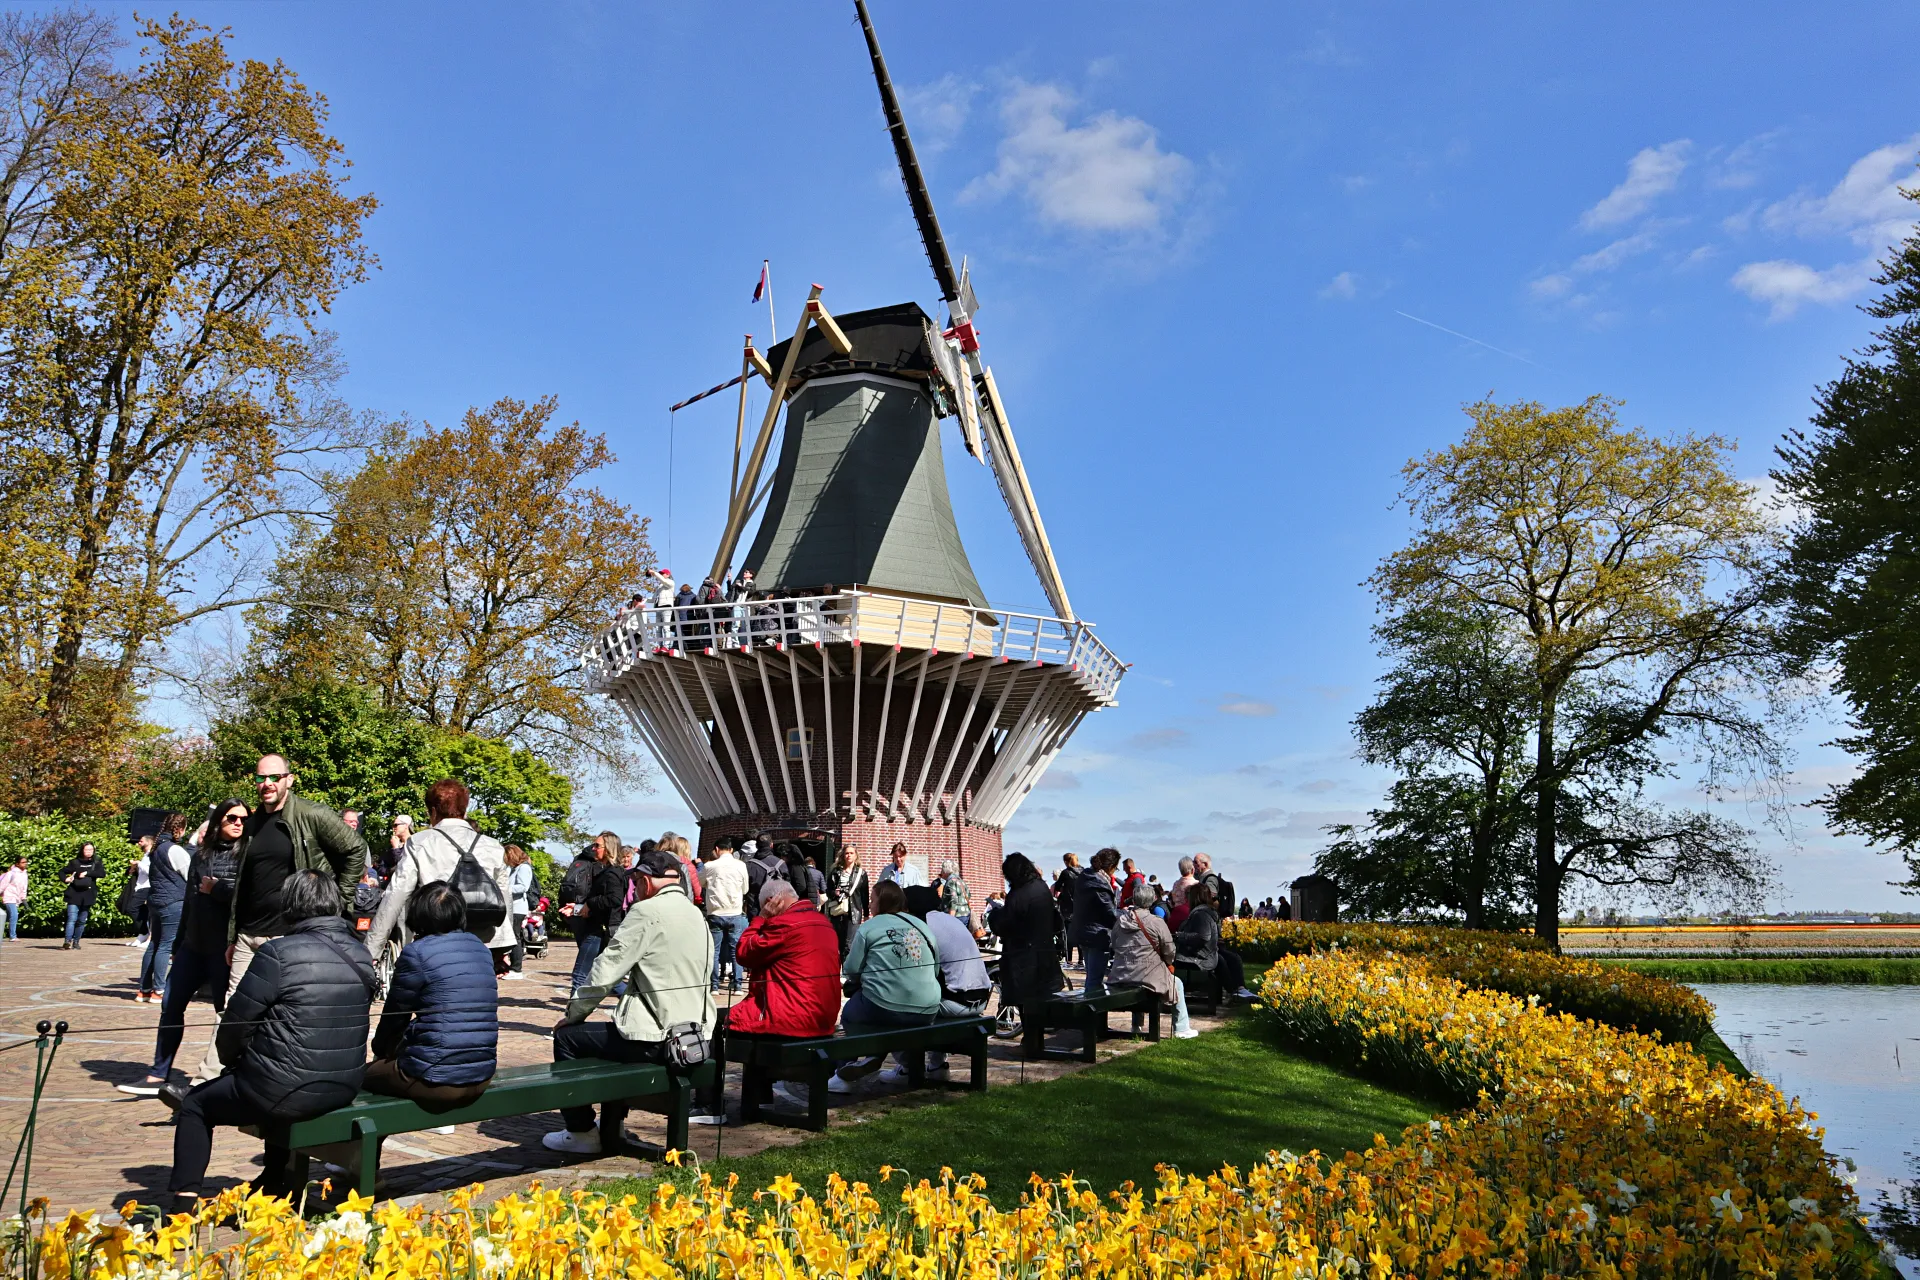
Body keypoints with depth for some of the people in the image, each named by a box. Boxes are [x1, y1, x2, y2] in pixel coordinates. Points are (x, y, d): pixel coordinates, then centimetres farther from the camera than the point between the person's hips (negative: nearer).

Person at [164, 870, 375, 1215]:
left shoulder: (278, 954, -15)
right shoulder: (361, 955, 3)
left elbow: (236, 1022, -7)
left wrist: (230, 1059, 13)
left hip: (288, 1095, -6)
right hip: (345, 1089, 6)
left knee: (196, 1104, 19)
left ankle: (185, 1202, 13)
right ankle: (275, 1182, 45)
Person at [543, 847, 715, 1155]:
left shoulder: (647, 912, -13)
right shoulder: (695, 914, 10)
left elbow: (605, 972, -13)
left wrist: (573, 1014, 1)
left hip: (654, 1040, -8)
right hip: (695, 1034, 9)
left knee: (566, 1037, 12)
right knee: (617, 1030, 35)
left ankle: (581, 1132, 21)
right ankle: (611, 1130, 41)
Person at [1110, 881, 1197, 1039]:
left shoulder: (1119, 921, 2)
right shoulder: (1156, 922, -12)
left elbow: (1114, 946, 9)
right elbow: (1170, 953, -8)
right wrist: (1168, 963, 14)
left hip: (1119, 976, 5)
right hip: (1148, 976, -5)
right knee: (1177, 984, 21)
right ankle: (1181, 1030, 21)